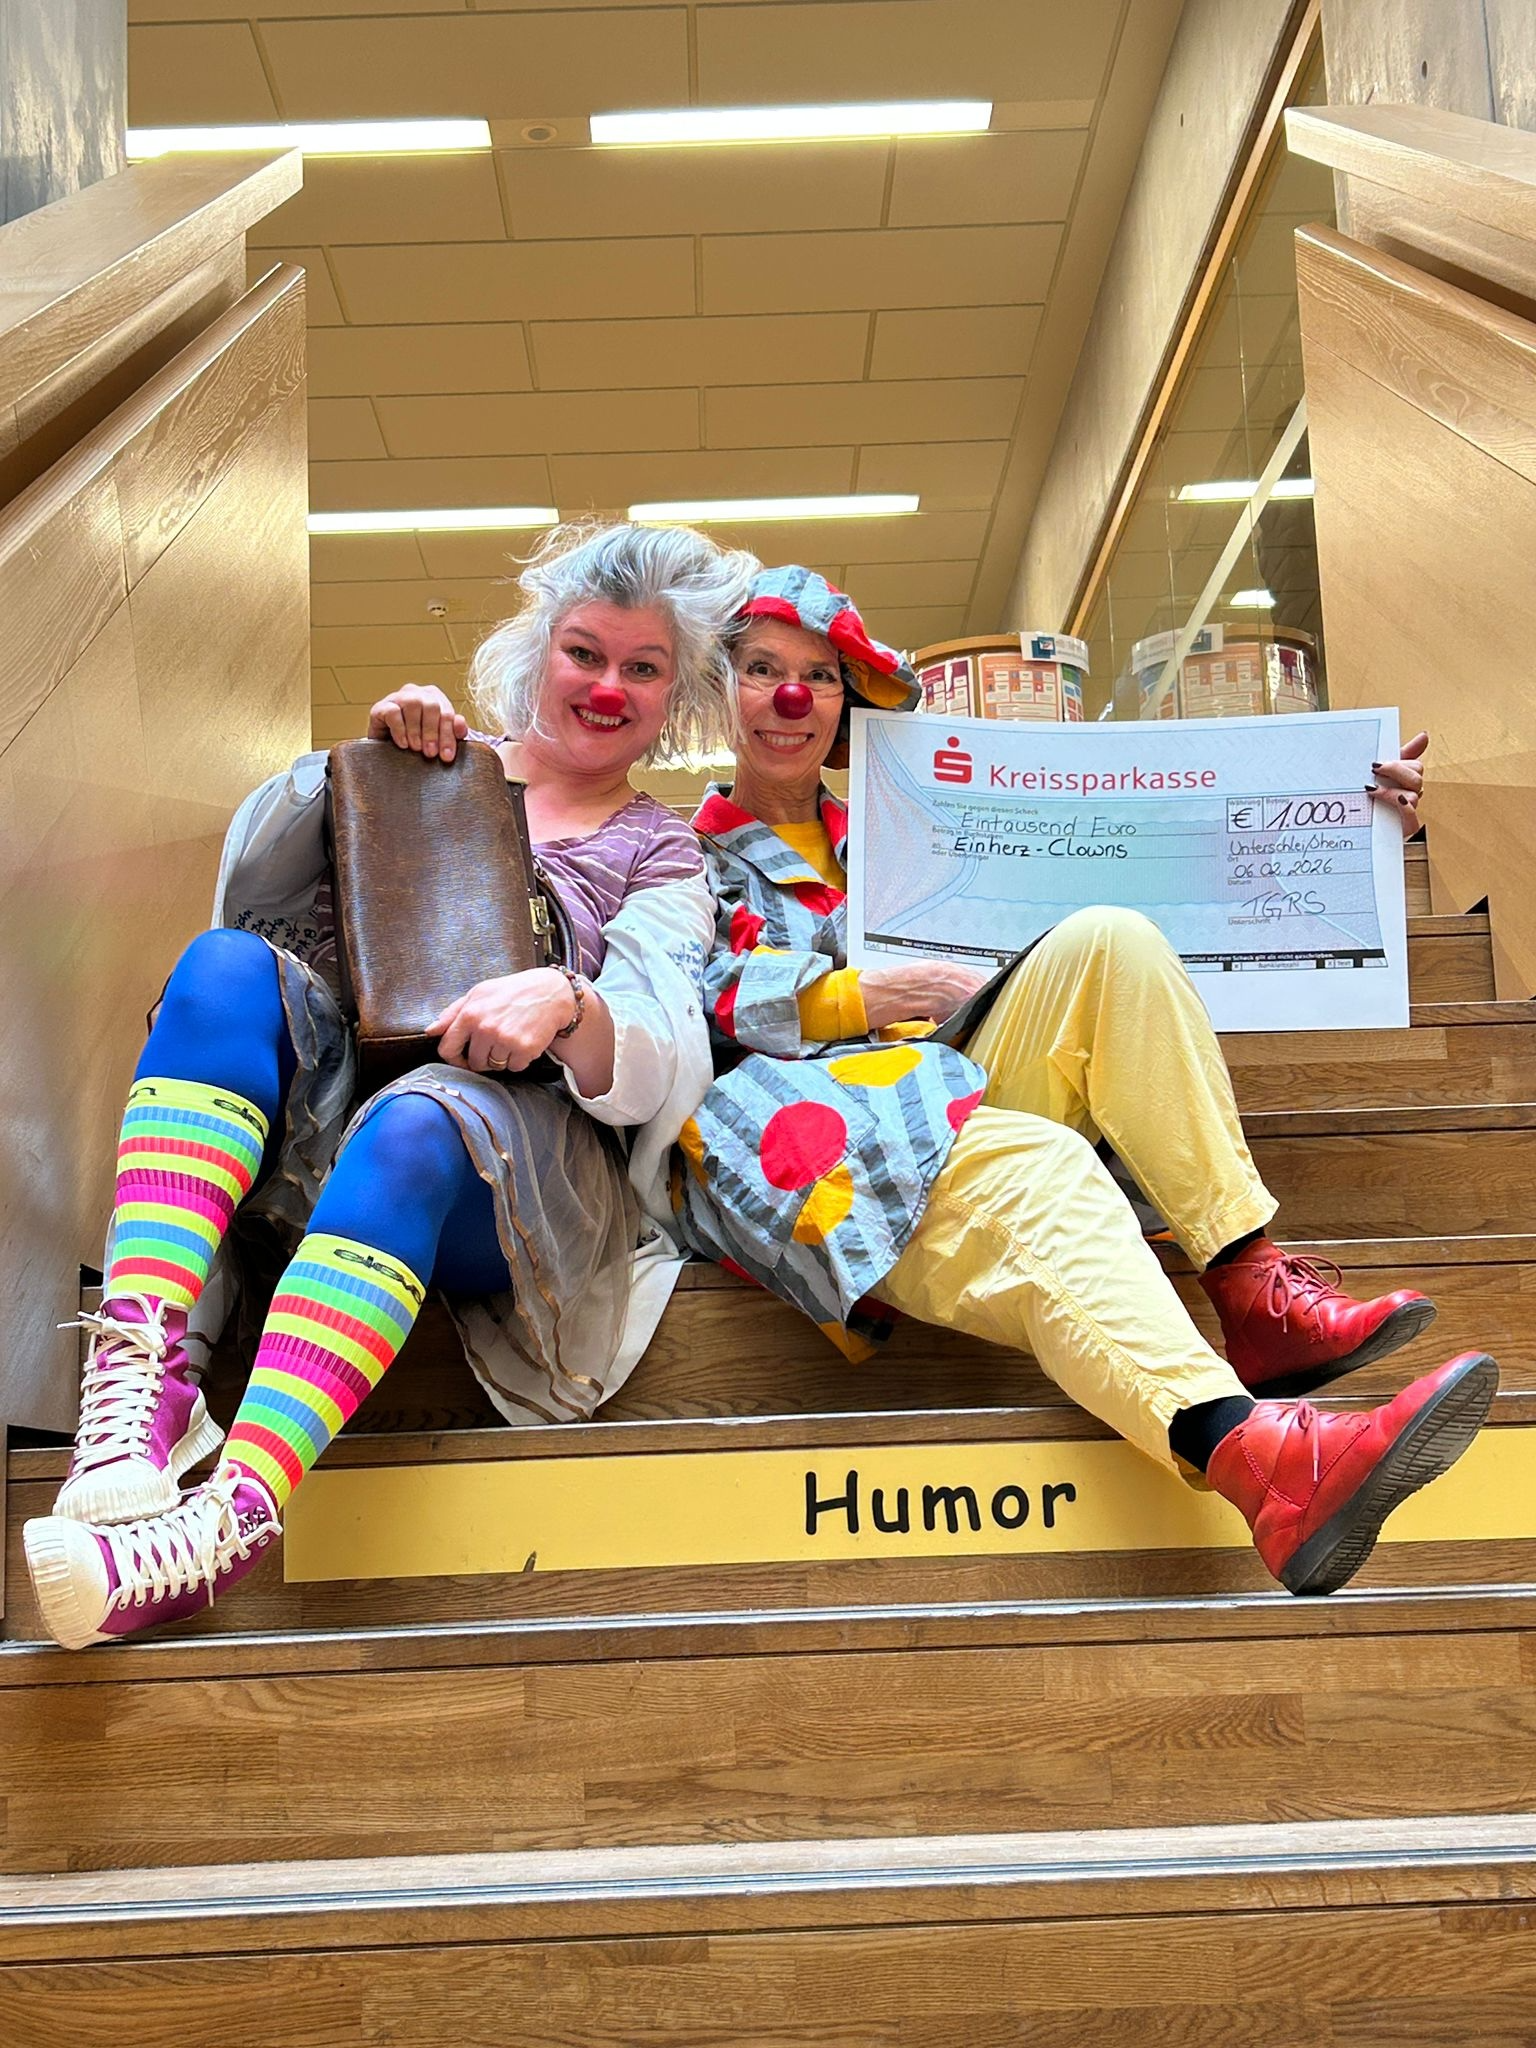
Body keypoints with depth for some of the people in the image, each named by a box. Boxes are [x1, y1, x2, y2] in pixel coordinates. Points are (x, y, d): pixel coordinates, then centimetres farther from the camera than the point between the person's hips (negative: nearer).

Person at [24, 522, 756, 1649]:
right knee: (229, 963, -27)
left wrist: (568, 1004, -24)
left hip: (520, 1153, -2)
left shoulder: (661, 855, 15)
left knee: (415, 1122, -37)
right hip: (334, 1097, 3)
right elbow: (254, 890, 11)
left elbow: (663, 1069, -2)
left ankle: (236, 1511, -49)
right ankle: (140, 1377, -40)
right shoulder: (444, 767, 21)